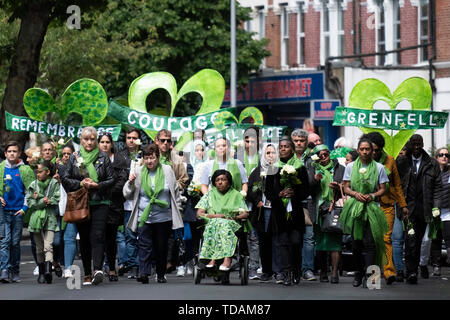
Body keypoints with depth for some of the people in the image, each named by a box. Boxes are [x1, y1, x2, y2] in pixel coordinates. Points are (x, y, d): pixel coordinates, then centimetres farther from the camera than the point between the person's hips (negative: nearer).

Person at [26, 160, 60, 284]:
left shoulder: (55, 184, 4)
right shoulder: (33, 185, 11)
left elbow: (56, 200, -4)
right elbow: (30, 203, 4)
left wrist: (39, 198, -8)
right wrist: (43, 201, -10)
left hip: (50, 219, -3)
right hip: (36, 217, 3)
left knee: (48, 246, -16)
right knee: (39, 248, 6)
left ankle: (48, 270, -28)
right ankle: (41, 272, 12)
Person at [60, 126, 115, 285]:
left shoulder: (103, 157, 6)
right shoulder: (74, 158, 9)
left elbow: (111, 180, 4)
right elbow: (65, 179, 6)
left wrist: (97, 185, -11)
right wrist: (81, 184, -9)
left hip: (100, 202, -2)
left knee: (97, 236, -16)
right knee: (84, 238, 4)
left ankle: (97, 269, -28)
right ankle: (87, 274, 10)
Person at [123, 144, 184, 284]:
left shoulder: (167, 170, 4)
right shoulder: (139, 172, 4)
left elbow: (176, 192, 11)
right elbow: (127, 195, 8)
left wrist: (177, 211, 8)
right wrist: (130, 182, -10)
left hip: (164, 218, 0)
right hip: (144, 217, 0)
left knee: (162, 246, 7)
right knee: (144, 245, -11)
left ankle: (161, 274, 20)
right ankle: (144, 273, -17)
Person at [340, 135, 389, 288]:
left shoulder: (379, 167, 7)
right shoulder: (351, 166, 10)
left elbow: (383, 189, 7)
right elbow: (346, 187, 10)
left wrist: (372, 196, -11)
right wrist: (355, 194, -10)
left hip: (372, 207, -2)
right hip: (354, 207, 2)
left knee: (369, 242, -11)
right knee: (356, 242, 2)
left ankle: (368, 276, -15)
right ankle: (358, 274, 13)